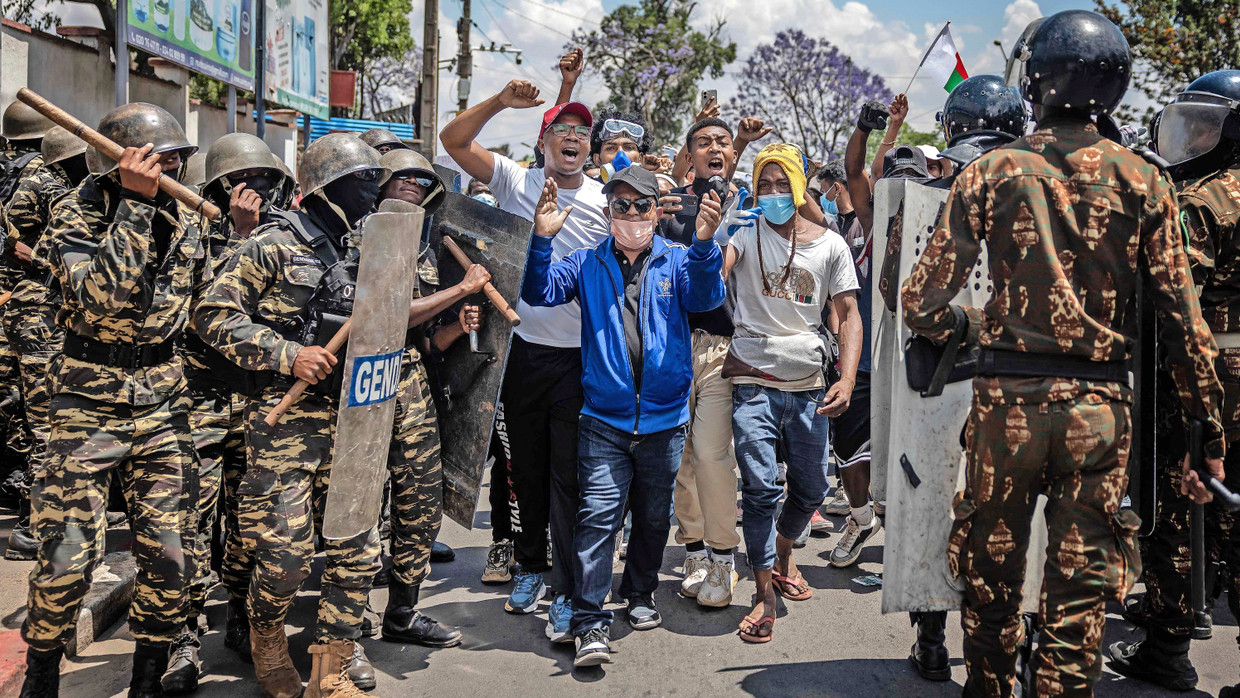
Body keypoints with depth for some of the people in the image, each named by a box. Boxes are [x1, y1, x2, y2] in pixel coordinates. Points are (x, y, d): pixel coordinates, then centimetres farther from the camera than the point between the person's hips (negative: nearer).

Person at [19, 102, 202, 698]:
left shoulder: (182, 219, 7)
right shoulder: (75, 215, -7)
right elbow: (104, 296, -24)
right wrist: (135, 202, -22)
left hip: (163, 401, 4)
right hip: (90, 404, -4)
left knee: (169, 553, 3)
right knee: (67, 555, -2)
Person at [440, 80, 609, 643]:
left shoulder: (606, 201, 2)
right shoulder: (518, 183, 3)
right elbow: (453, 140, -1)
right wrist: (501, 102, -12)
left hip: (581, 357, -2)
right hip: (527, 350, 2)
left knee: (569, 475, 0)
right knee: (526, 468, 15)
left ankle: (568, 593, 9)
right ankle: (530, 567, 33)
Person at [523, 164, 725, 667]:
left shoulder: (677, 262, 5)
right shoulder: (588, 264, 7)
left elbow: (704, 297, -14)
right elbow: (538, 293, -5)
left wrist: (704, 244, -33)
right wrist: (542, 239, -23)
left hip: (664, 418, 1)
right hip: (605, 419, -1)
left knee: (654, 517, 16)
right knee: (597, 516, -7)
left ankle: (640, 594, 37)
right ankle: (590, 622, -2)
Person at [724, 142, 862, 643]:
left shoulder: (831, 245, 7)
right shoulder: (746, 234, 2)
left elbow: (848, 315, 5)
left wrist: (847, 379, -8)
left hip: (808, 385, 3)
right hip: (753, 381, -3)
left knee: (811, 489, 12)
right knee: (761, 489, -9)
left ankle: (783, 553, 41)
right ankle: (765, 595, 4)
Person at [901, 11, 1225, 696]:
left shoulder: (989, 171, -2)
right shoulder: (1143, 181, 1)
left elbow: (921, 303, -6)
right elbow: (1182, 316, -1)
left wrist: (956, 322, 17)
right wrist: (1207, 425, 6)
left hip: (1007, 398, 0)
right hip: (1100, 405, 1)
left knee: (990, 574, 16)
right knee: (1079, 590, 9)